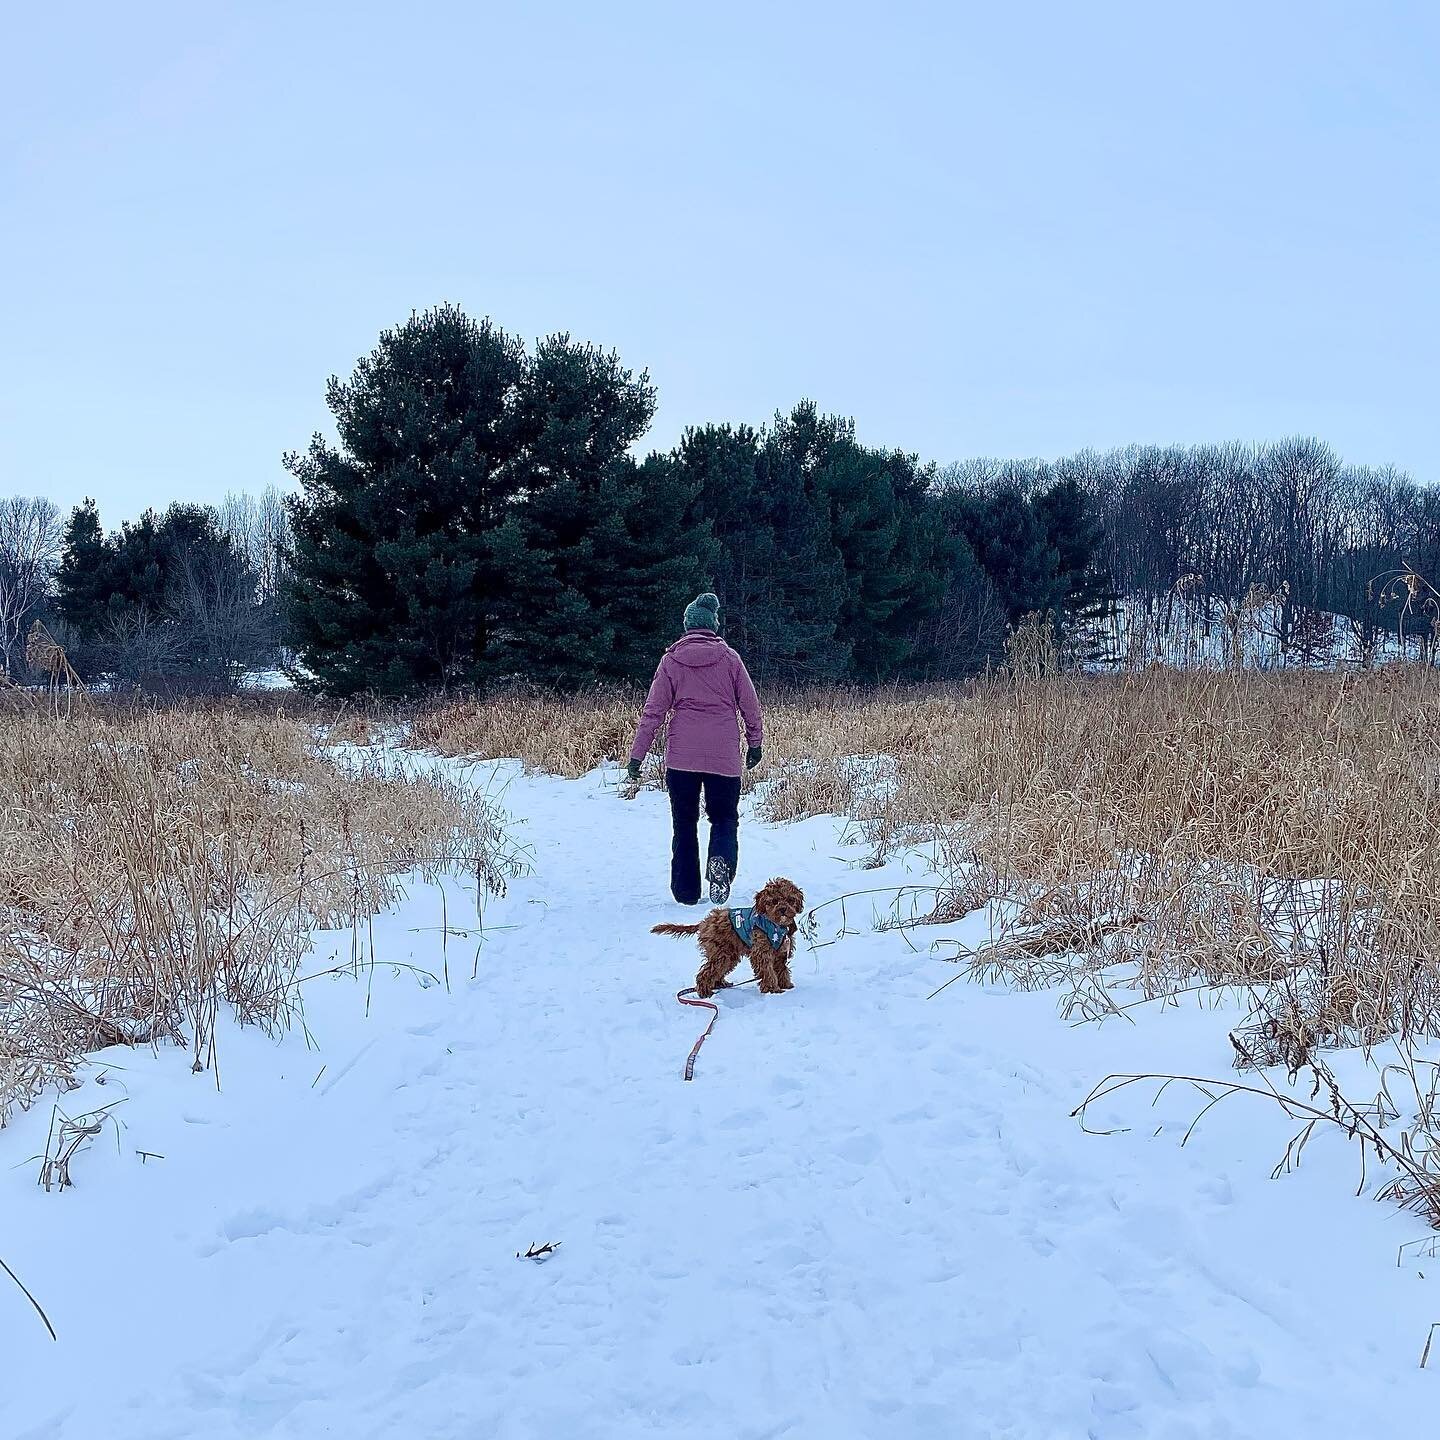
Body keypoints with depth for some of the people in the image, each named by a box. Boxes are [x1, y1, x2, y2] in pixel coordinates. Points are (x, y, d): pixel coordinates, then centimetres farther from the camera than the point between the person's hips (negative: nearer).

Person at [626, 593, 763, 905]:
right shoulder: (729, 658, 2)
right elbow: (750, 704, 6)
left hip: (681, 756, 0)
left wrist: (637, 754, 4)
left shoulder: (672, 660, 1)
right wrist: (754, 743, 20)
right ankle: (721, 860, -19)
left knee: (684, 822, 11)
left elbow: (653, 710, 0)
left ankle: (686, 891, 9)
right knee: (725, 817, 12)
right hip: (724, 757, 0)